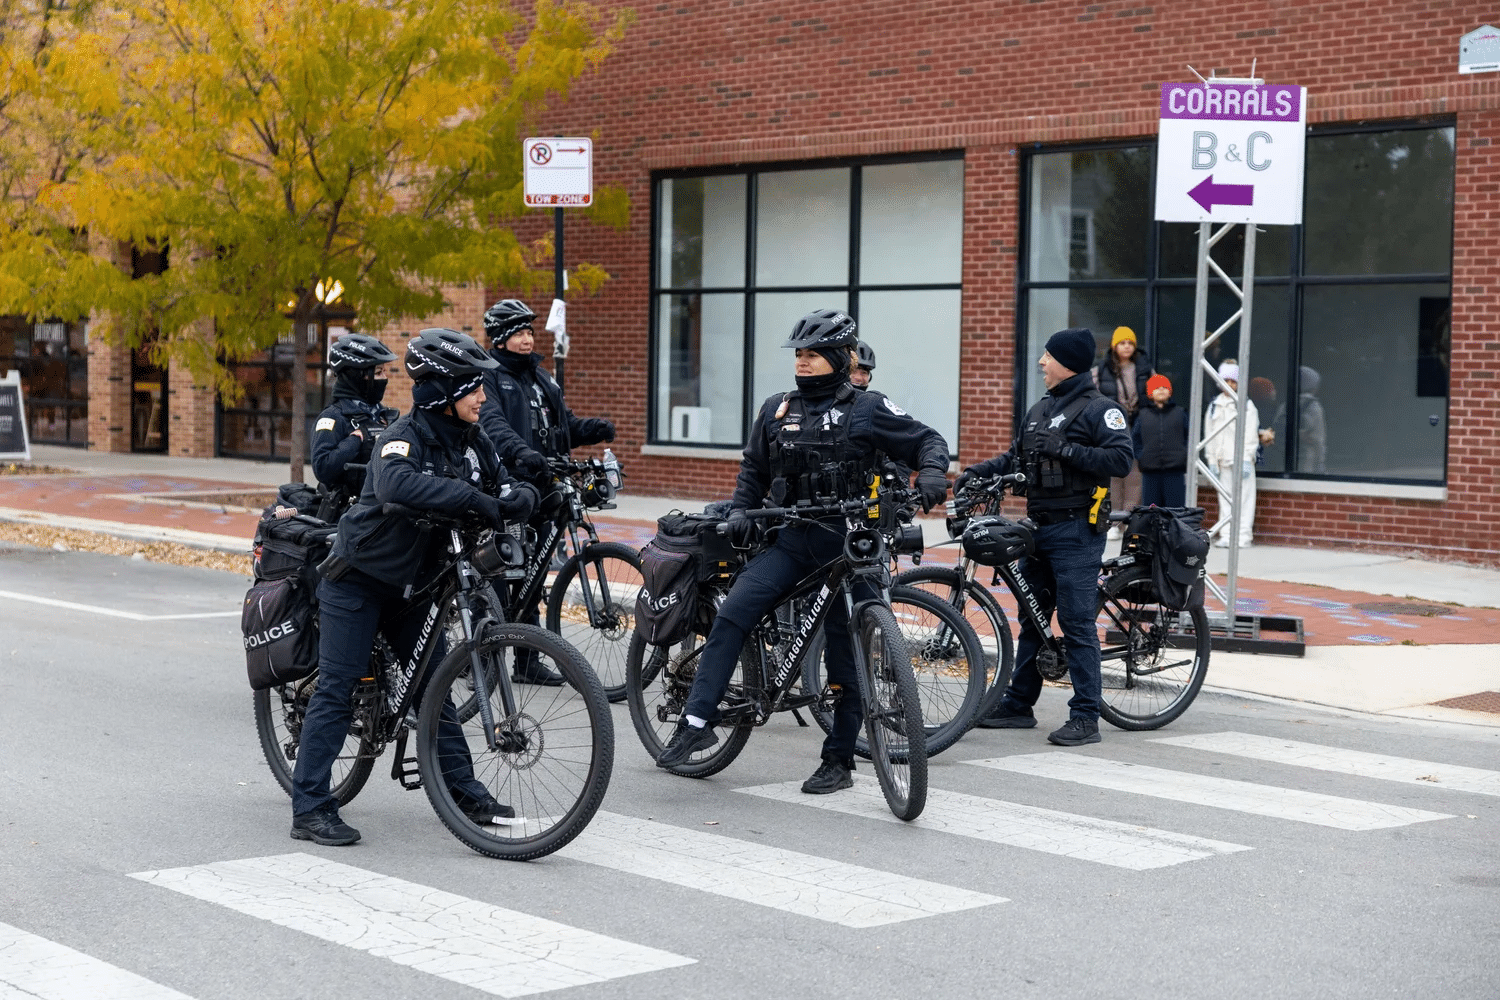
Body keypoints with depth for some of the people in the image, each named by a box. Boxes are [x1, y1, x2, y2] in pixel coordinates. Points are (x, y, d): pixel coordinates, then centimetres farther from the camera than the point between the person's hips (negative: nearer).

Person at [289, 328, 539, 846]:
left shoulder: (470, 441, -2)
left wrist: (515, 498, -25)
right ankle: (310, 809, -3)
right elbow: (397, 483, -46)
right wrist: (474, 498, -47)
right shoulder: (406, 436, -24)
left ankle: (463, 789, 20)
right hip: (359, 577, -7)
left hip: (410, 584, 7)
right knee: (337, 688, -6)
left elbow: (508, 485, 0)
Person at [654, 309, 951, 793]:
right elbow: (754, 468, 22)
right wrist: (740, 510, 6)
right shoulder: (777, 409, 11)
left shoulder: (867, 409, -1)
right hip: (793, 539, 3)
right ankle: (696, 722, -14)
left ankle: (839, 761, 14)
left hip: (849, 541, -3)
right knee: (732, 614, -17)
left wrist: (932, 473, -19)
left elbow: (927, 441, 1)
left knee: (846, 655, 2)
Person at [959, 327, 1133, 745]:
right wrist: (977, 471, 6)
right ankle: (1018, 704, 23)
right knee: (1031, 618, 14)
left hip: (1076, 531, -8)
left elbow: (1121, 459, -20)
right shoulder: (1042, 409, 18)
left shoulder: (1098, 408, -8)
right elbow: (1016, 457, 22)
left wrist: (1064, 450, -21)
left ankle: (1086, 718, -4)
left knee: (1077, 624, -8)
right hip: (1039, 528, 8)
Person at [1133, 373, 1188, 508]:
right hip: (1150, 472, 1)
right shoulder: (1143, 415, 12)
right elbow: (1134, 439, 16)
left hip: (1175, 471, -1)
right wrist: (1140, 456, 3)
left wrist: (1185, 455, 0)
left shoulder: (1180, 413, 11)